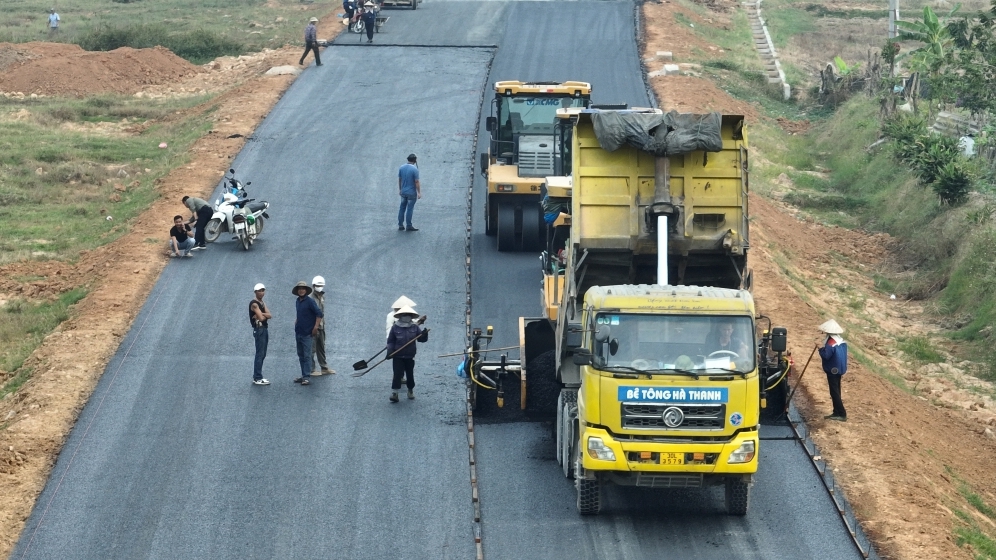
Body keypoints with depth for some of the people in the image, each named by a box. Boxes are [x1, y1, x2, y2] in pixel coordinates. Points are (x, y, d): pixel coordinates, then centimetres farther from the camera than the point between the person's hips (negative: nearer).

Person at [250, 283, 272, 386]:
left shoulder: (262, 304, 17)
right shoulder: (254, 304, -11)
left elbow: (270, 316, 6)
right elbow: (261, 318, -20)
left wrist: (262, 314, -12)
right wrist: (265, 315, 2)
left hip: (264, 329, 10)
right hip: (259, 329, -10)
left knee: (262, 354, 12)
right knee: (260, 354, -11)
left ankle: (257, 377, 18)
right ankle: (257, 378, -12)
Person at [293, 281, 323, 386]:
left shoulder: (310, 301, -11)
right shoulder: (298, 301, 11)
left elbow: (319, 314, -15)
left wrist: (315, 328, -18)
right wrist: (296, 323, 14)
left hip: (307, 333, -8)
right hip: (298, 333, 8)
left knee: (307, 356, -8)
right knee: (301, 355, 12)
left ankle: (306, 377, -7)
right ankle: (303, 376, 19)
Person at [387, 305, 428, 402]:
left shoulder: (415, 327, 1)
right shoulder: (395, 327, -4)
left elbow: (421, 339, -1)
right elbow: (390, 341, -1)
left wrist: (424, 334, -23)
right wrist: (389, 351, -13)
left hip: (410, 357, 2)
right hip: (398, 356, -2)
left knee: (410, 374, 10)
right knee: (397, 374, -9)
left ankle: (411, 390, 29)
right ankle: (394, 393, -6)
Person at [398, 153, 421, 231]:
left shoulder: (401, 168, -1)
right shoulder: (414, 169, -18)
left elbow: (399, 179, 8)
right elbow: (417, 182, -17)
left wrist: (400, 189, 20)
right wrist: (419, 193, -9)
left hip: (403, 192, 5)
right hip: (412, 193, -5)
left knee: (402, 208, 13)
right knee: (410, 209, 2)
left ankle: (400, 225, 16)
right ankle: (408, 226, 8)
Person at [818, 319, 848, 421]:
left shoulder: (830, 343, -22)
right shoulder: (842, 341, 6)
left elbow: (826, 356, -24)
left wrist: (821, 349, -8)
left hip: (832, 371, -9)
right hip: (839, 370, 9)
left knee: (834, 392, -5)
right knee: (836, 391, 16)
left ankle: (842, 414, -8)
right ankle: (837, 412, 22)